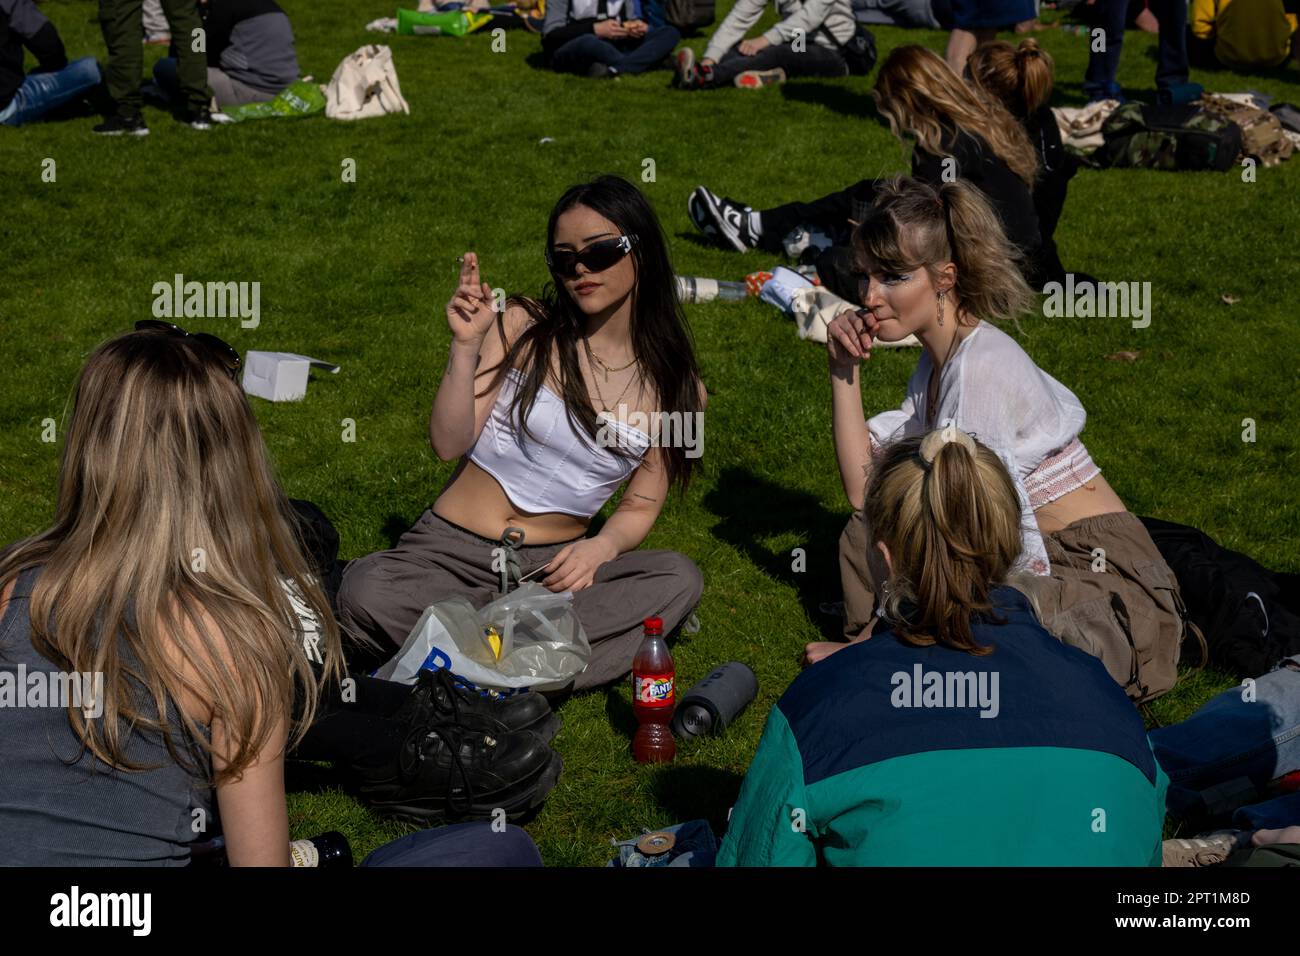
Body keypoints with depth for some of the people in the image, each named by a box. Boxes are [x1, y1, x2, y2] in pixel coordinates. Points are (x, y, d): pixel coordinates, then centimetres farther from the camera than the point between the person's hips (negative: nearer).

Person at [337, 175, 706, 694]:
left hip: (557, 563, 2)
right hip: (452, 549, -2)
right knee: (367, 593, -33)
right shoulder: (523, 327, -2)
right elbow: (450, 444, -7)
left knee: (679, 577, -28)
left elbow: (639, 508, 7)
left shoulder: (677, 390, 3)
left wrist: (601, 547, -15)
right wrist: (466, 346, -20)